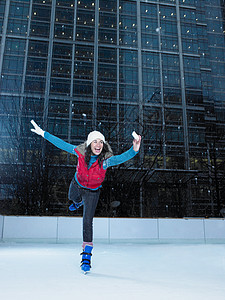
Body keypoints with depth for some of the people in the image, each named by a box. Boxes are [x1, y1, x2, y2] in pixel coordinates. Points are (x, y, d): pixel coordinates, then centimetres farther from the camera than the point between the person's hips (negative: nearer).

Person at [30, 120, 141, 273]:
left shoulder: (106, 159, -34)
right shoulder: (81, 152, -27)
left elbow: (121, 158, -53)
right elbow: (62, 144, -17)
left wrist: (134, 150, -73)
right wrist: (43, 133, -13)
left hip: (92, 192, -3)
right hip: (77, 185, 4)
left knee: (87, 221, -9)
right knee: (72, 198, 37)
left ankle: (87, 255, 3)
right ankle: (79, 202, 77)